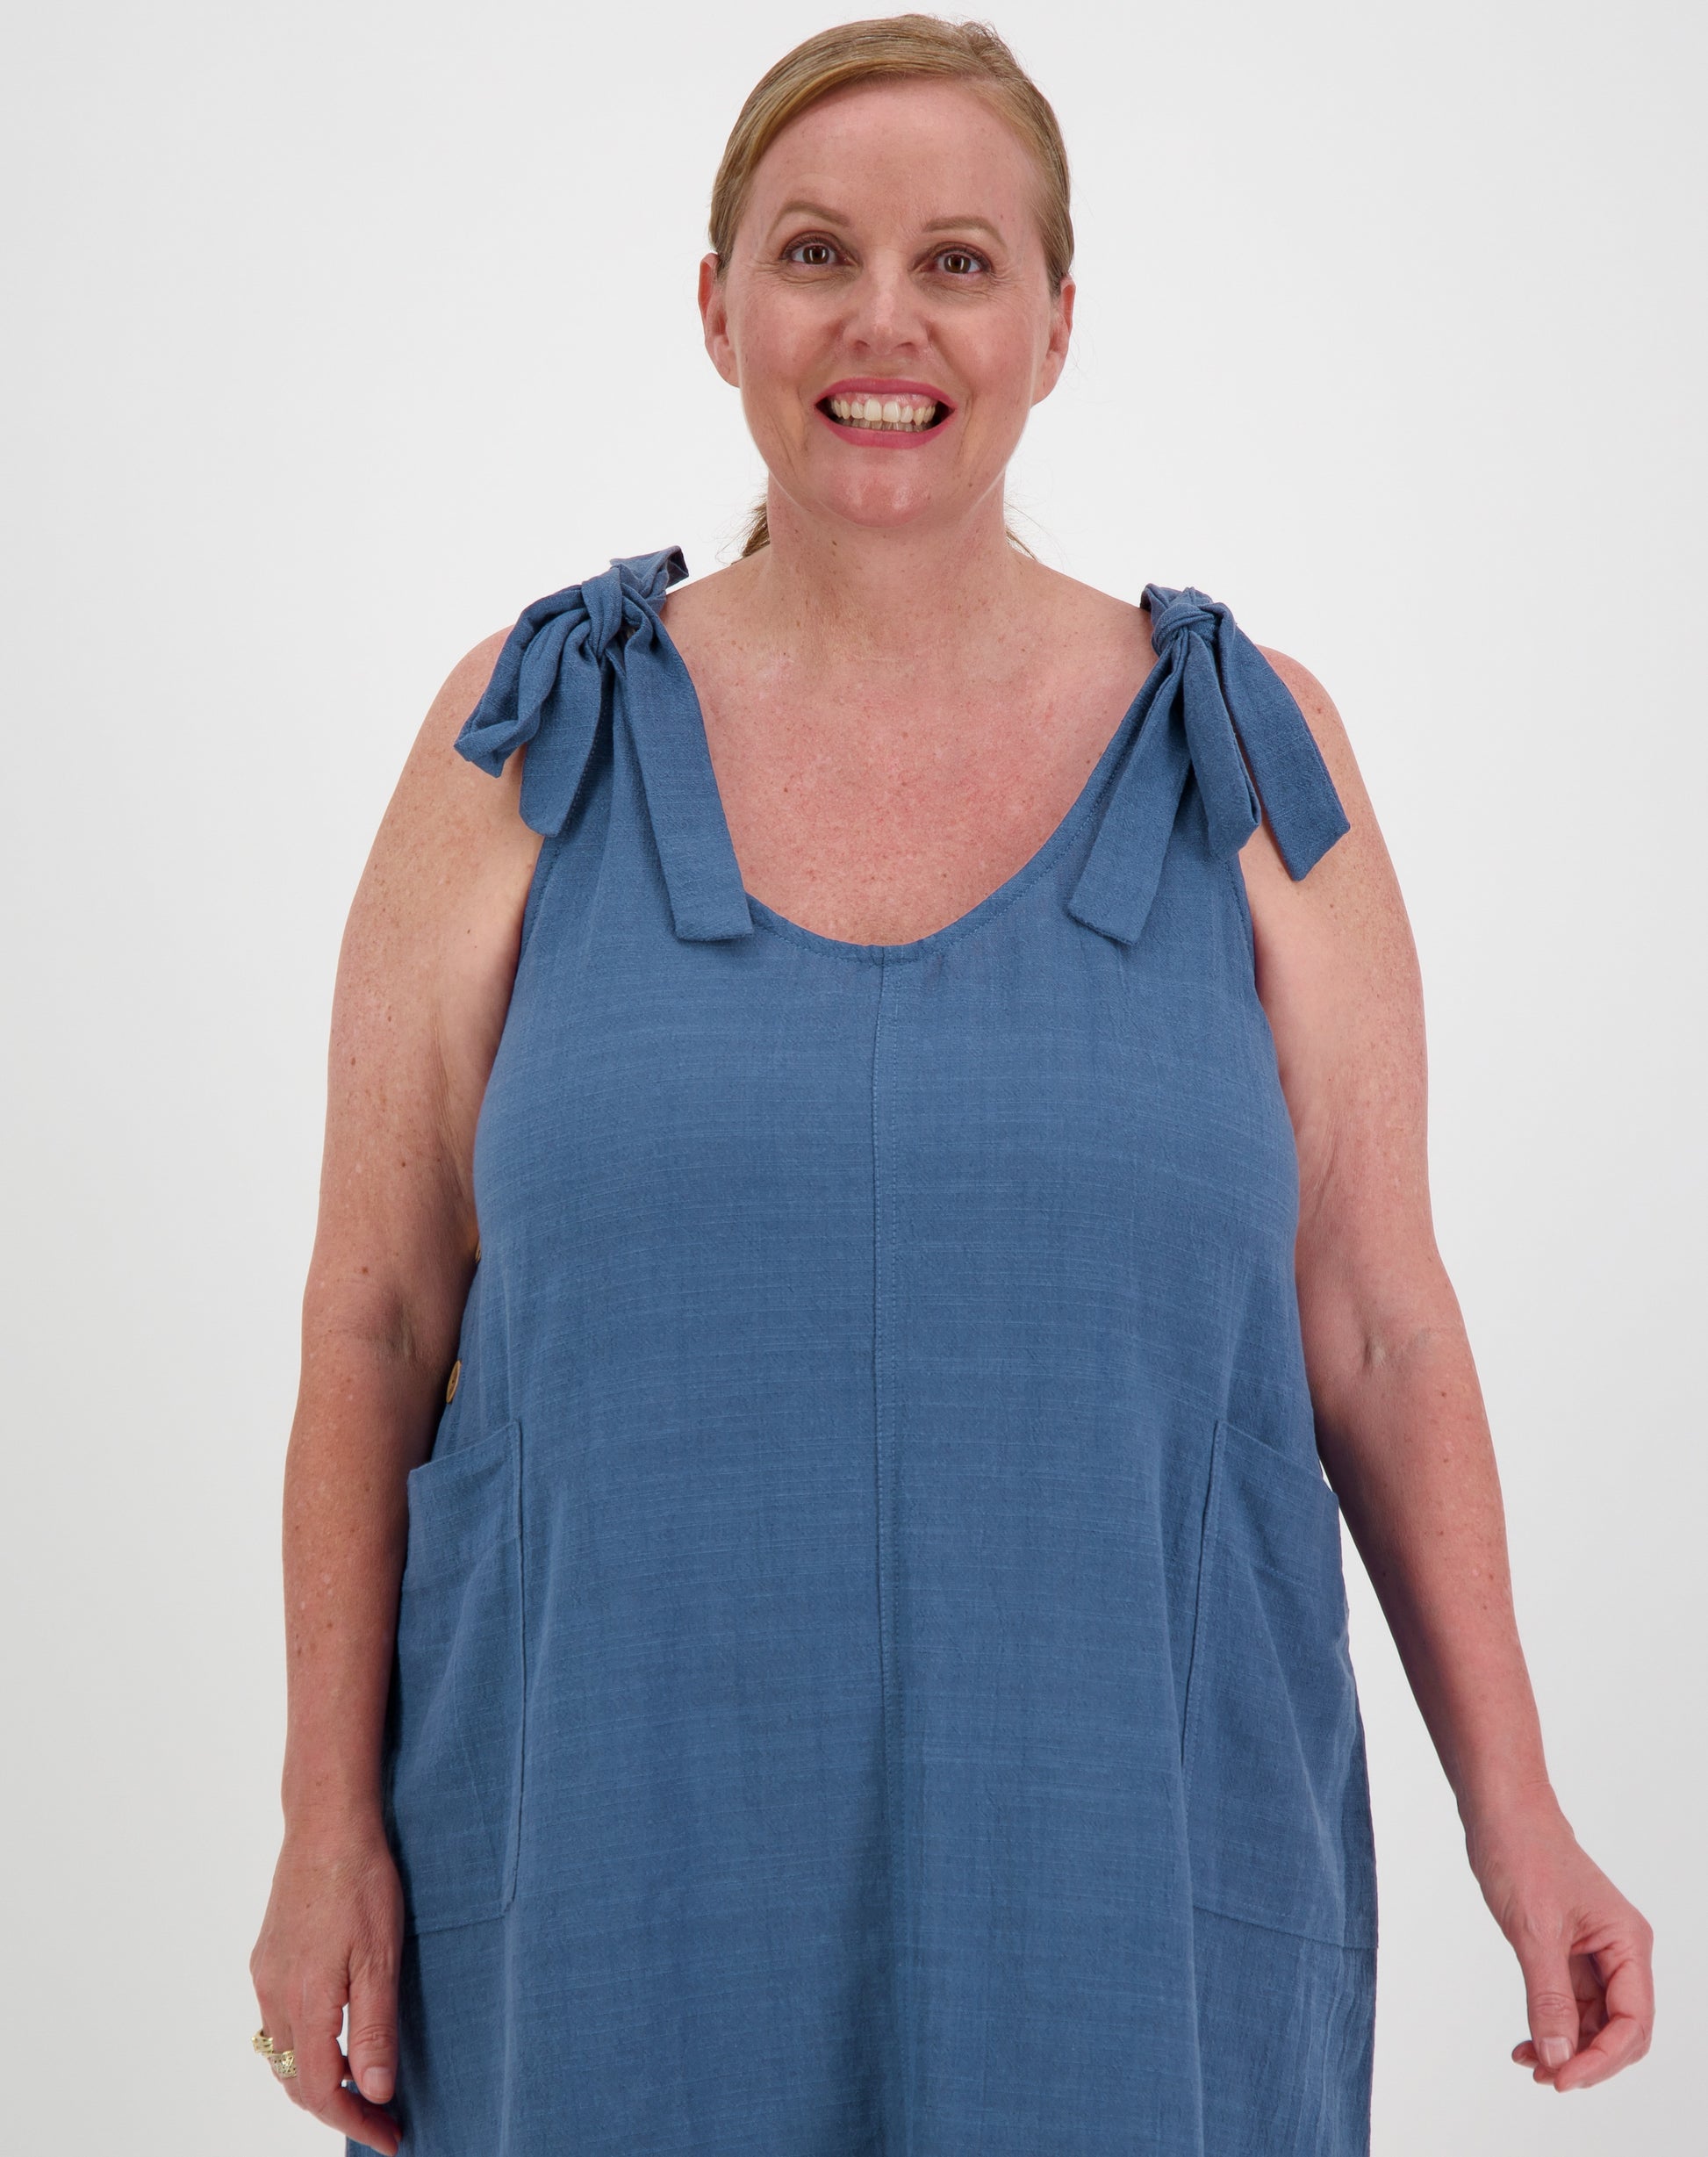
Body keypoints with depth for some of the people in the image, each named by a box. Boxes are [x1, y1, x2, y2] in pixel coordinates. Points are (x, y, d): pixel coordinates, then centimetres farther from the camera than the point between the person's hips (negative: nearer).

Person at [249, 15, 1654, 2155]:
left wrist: (1513, 1815, 1)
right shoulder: (528, 746, 0)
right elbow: (376, 1317, 2)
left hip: (1123, 1868, 1)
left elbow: (1375, 1325, 3)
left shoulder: (1253, 763, 1)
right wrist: (329, 1822, -1)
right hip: (617, 1867, 0)